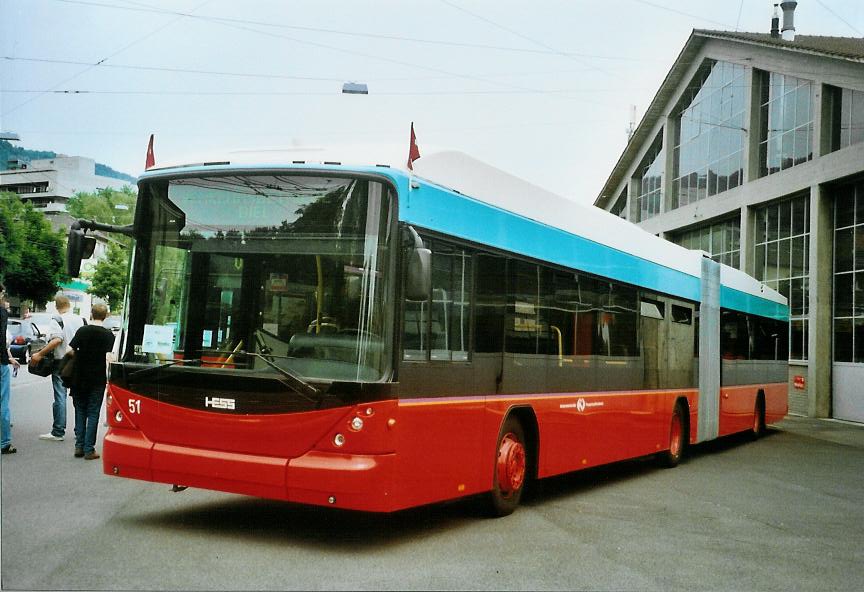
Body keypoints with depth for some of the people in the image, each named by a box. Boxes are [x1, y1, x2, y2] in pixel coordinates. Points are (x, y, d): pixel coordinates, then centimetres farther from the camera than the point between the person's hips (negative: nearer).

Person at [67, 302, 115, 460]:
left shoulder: (82, 331, 0)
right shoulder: (108, 334, -7)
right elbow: (109, 357, -15)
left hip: (79, 379, 2)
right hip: (97, 380, -2)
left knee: (80, 412, 13)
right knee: (93, 414, 3)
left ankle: (79, 447, 13)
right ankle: (89, 449, 2)